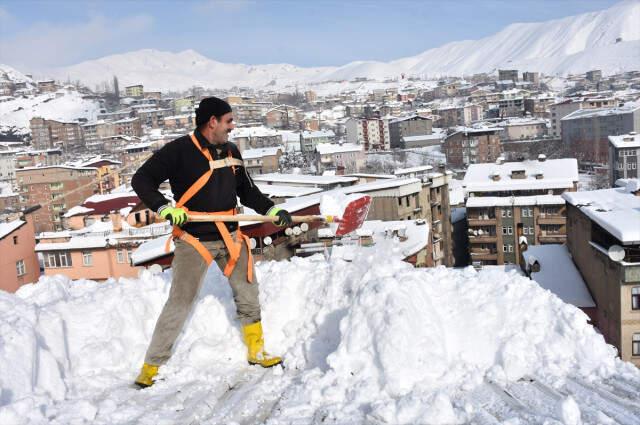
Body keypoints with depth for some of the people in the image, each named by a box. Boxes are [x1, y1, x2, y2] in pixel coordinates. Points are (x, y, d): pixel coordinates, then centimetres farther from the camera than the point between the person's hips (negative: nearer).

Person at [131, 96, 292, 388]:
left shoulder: (231, 152, 9)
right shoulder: (180, 150, -12)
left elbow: (246, 191, 20)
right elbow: (141, 180, -11)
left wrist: (272, 211, 8)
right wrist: (165, 209, -24)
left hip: (230, 237, 7)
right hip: (194, 240, -6)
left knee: (248, 294, 12)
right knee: (179, 305, -5)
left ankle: (256, 352, 30)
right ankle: (152, 366, 12)